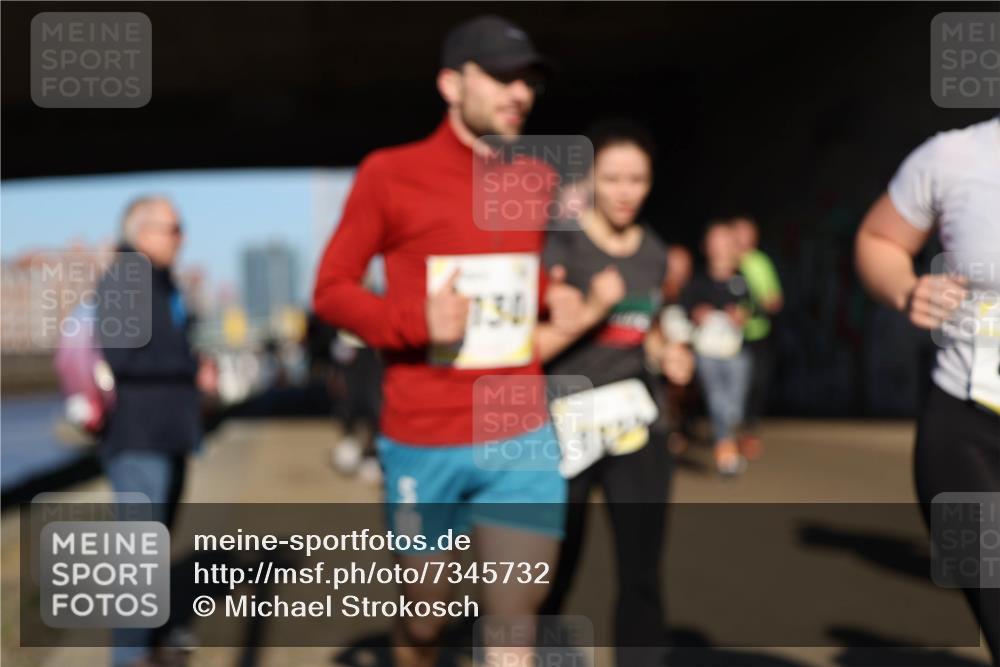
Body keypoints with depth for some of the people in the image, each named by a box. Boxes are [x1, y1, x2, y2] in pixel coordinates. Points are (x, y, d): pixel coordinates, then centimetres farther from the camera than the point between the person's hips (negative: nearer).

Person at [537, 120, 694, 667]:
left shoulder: (653, 253, 9)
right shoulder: (558, 243, -8)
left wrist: (665, 355, 5)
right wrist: (592, 308, -24)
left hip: (638, 426, 4)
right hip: (565, 428, -4)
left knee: (642, 574, -1)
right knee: (553, 574, 7)